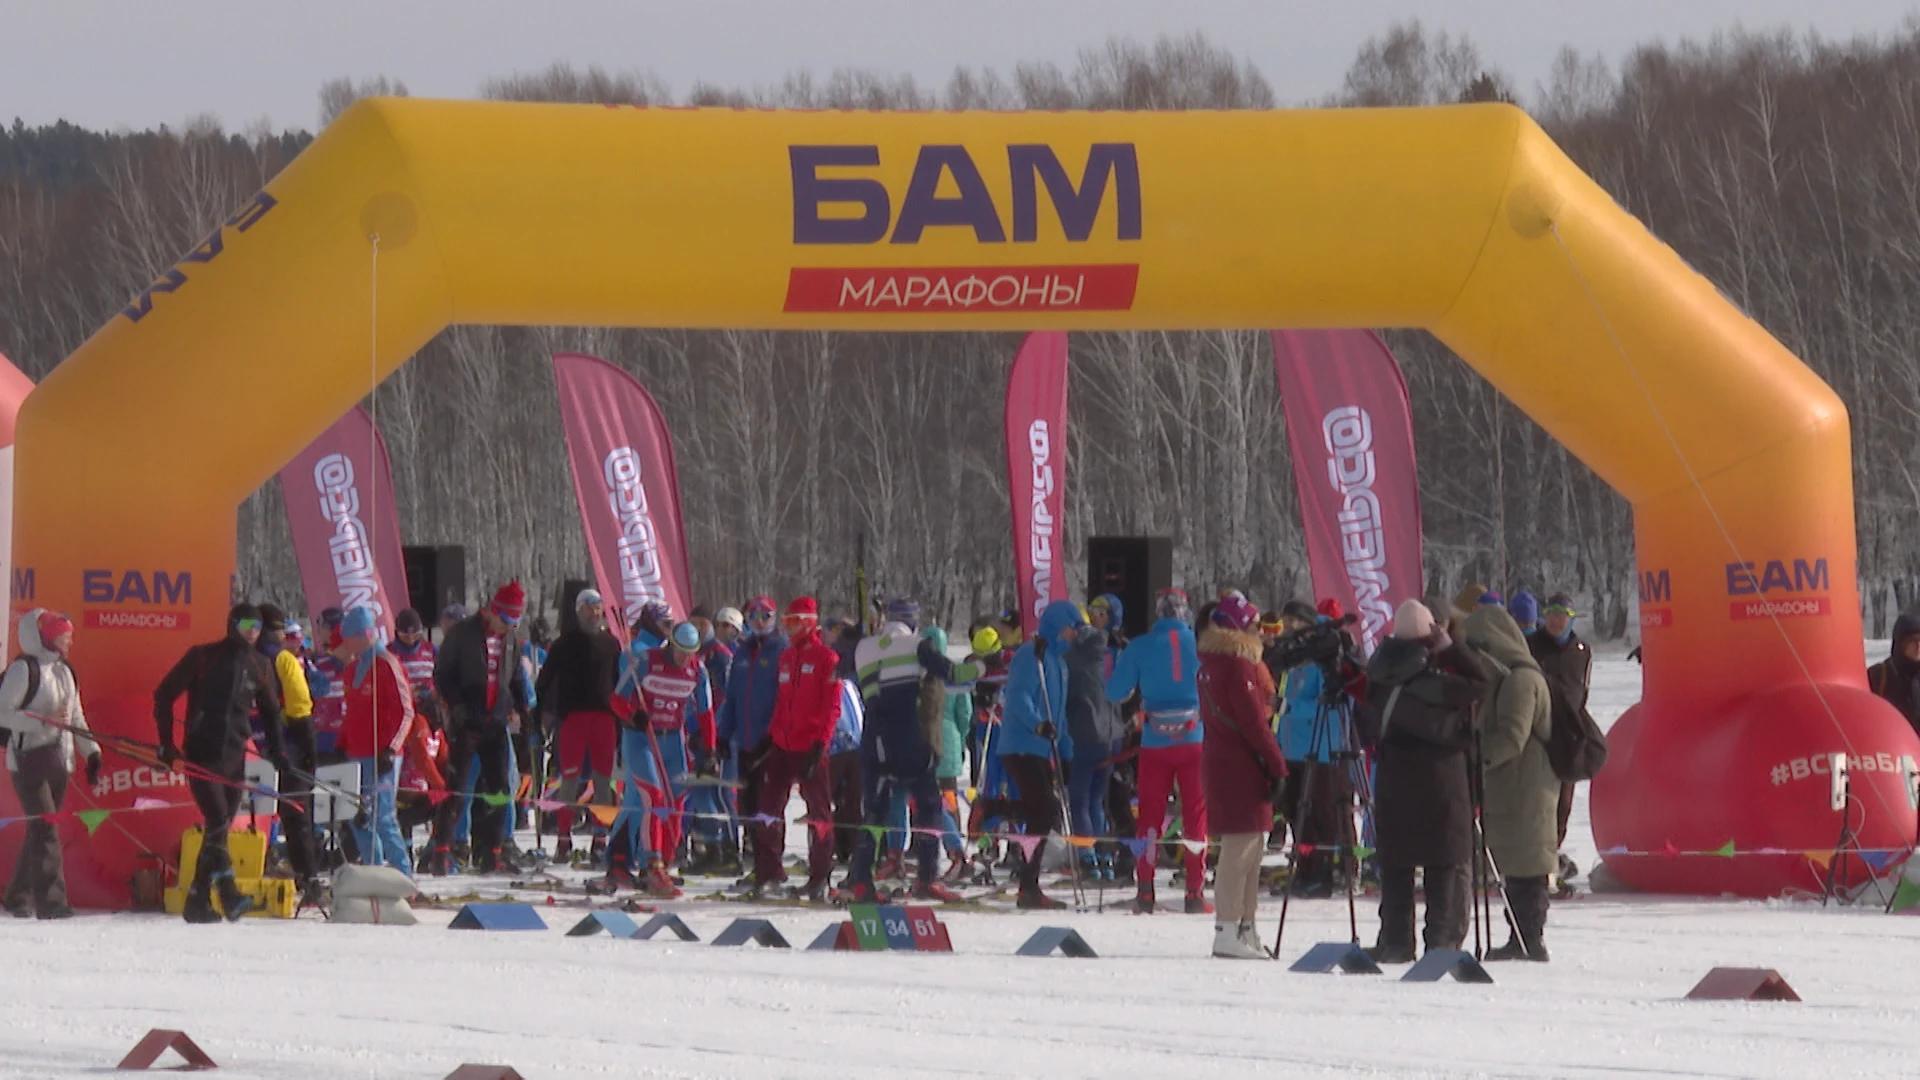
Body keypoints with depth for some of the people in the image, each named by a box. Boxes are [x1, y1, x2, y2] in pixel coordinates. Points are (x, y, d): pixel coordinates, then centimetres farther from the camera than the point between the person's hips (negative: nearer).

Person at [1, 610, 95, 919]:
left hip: (58, 760, 7)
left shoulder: (64, 671, 15)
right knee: (45, 827, -14)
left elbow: (76, 718, 20)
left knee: (41, 831, 8)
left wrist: (91, 752, 10)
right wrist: (44, 721, -22)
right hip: (29, 759, -7)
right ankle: (50, 900, -17)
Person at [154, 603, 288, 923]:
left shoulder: (259, 666, 11)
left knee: (220, 827, 3)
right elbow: (164, 696, 3)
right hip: (202, 756, -5)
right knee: (218, 819, -19)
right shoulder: (202, 658, -2)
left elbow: (270, 712, 24)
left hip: (234, 756, 5)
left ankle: (198, 900, 8)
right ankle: (228, 894, -26)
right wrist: (166, 743, -3)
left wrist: (277, 752, 13)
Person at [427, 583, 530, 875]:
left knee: (498, 787, 3)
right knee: (456, 785, -10)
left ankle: (489, 854, 9)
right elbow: (442, 673, -4)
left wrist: (523, 708, 9)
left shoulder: (511, 638, 12)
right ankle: (441, 853, -10)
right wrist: (456, 705, -16)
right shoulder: (463, 633, -4)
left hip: (497, 721, 5)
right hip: (466, 721, -5)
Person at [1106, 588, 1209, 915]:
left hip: (1155, 741, 0)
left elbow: (1114, 691, 1)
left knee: (1150, 815, 8)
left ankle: (1144, 891, 3)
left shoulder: (1141, 646, -1)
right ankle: (1195, 893, -1)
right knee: (1196, 815, 4)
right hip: (1194, 739, 0)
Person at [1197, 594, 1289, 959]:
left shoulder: (1210, 665, 14)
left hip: (1219, 759, 10)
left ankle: (1244, 930, 17)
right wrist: (1277, 765, -14)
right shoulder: (1238, 667, -15)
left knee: (1251, 847, 14)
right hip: (1242, 764, -10)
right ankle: (1228, 933, -11)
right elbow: (1253, 722, -18)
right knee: (1240, 849, -9)